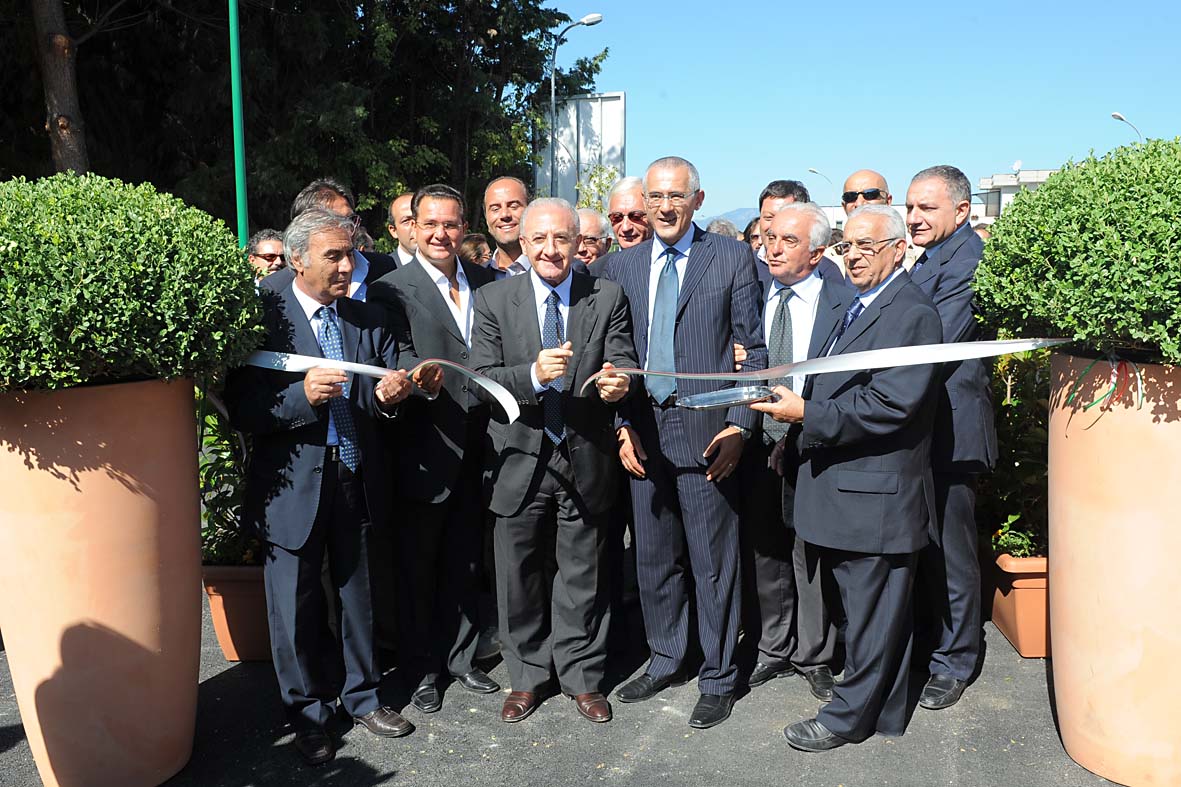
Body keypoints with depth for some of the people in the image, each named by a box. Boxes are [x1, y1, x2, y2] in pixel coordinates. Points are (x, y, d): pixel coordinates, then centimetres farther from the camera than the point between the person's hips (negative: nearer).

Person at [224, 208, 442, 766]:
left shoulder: (368, 318, 5)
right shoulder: (262, 317, -10)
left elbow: (395, 373, -3)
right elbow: (241, 410, -14)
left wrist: (389, 390, -25)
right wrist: (302, 396, -28)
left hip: (357, 483, 4)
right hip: (293, 486, -4)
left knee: (357, 596, 18)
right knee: (298, 607, 11)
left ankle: (360, 696, 38)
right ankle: (308, 713, 31)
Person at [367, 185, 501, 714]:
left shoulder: (486, 282, 8)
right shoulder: (392, 289, -7)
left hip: (476, 449, 5)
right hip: (425, 450, -4)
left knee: (464, 562, 17)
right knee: (418, 566, 10)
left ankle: (460, 656, 34)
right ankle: (420, 669, 27)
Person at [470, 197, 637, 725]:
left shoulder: (607, 299, 0)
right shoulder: (493, 301, -2)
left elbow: (623, 365, -6)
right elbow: (481, 380, -10)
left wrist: (617, 382, -30)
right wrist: (534, 374, -28)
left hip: (586, 459, 0)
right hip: (520, 460, 0)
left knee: (582, 575, 13)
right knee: (519, 575, 12)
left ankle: (582, 677, 31)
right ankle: (527, 677, 32)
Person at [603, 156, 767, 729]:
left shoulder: (732, 258, 0)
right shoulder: (620, 266, 10)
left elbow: (754, 349, -1)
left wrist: (739, 426, -10)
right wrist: (623, 425, 0)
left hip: (708, 432, -3)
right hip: (644, 432, 4)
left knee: (713, 562, 4)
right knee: (654, 558, 14)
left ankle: (718, 680, 21)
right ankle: (665, 661, 33)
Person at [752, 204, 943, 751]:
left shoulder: (912, 314, -14)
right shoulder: (836, 308, 15)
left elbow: (892, 404, -23)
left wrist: (807, 414, -22)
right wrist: (792, 407, -1)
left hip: (877, 495, -9)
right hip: (837, 491, 9)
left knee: (873, 614, 6)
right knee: (871, 608, 19)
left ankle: (850, 716, 19)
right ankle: (885, 712, 33)